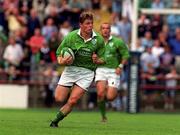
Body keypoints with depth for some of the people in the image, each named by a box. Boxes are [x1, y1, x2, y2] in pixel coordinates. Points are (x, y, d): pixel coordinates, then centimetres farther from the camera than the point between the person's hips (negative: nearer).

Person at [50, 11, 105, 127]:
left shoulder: (99, 40, -4)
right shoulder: (71, 37, -7)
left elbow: (102, 59, 6)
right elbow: (59, 53, 1)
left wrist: (97, 60, -17)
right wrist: (62, 61, -21)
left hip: (87, 72, 0)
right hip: (71, 69, 1)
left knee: (72, 101, -11)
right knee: (59, 98, -4)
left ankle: (55, 121, 4)